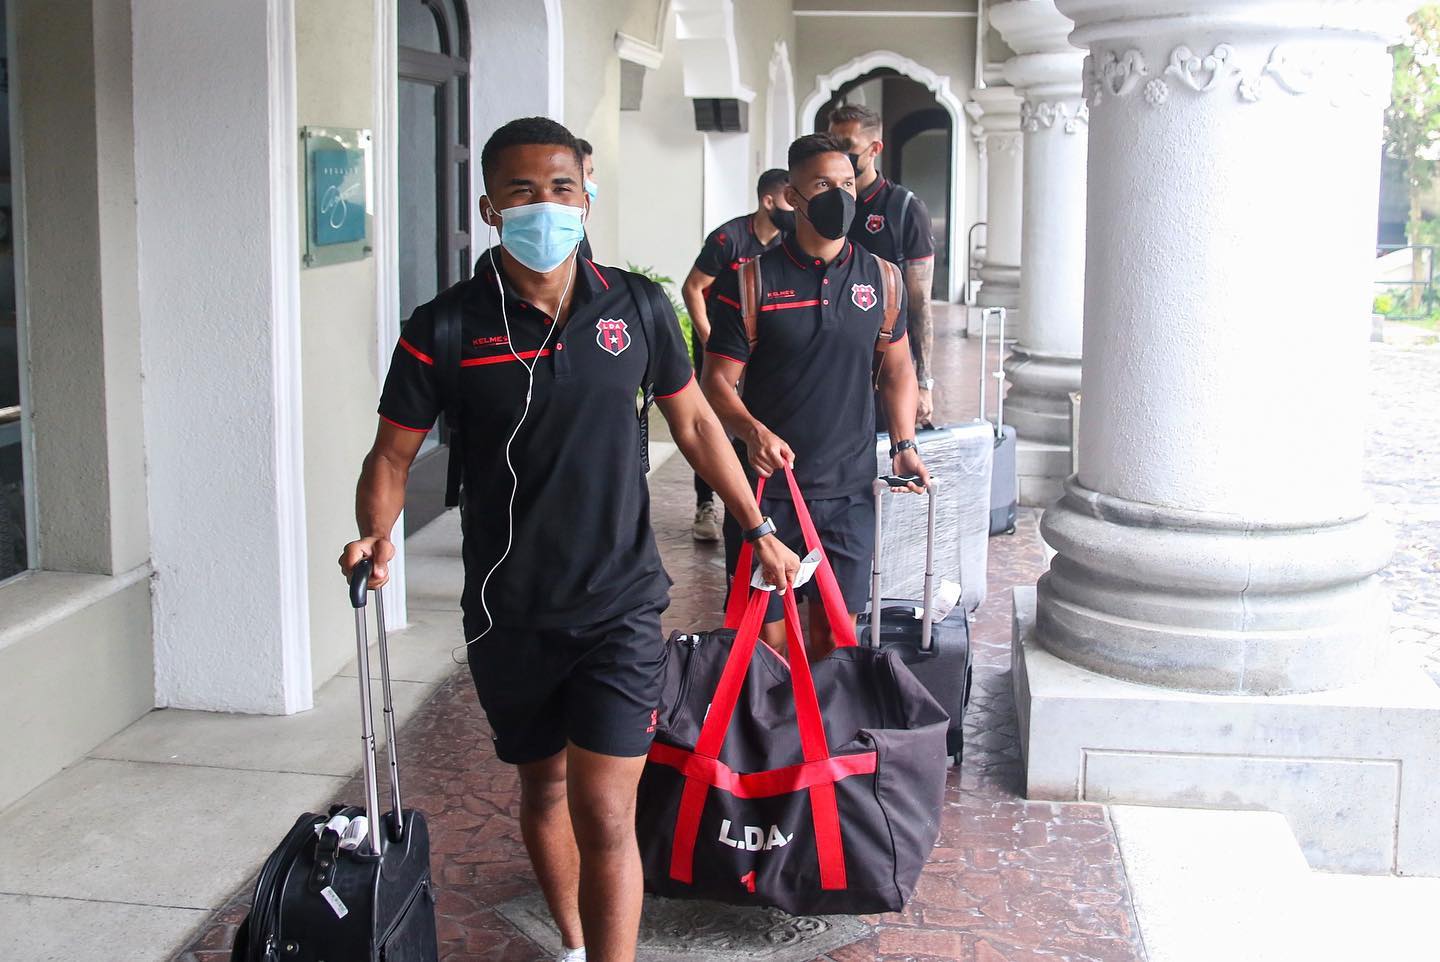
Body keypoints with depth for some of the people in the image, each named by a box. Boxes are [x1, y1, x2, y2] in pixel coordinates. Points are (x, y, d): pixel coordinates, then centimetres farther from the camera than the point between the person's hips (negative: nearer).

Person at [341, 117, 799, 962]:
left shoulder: (638, 306, -3)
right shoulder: (446, 328, -8)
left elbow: (694, 423, 10)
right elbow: (393, 454, -1)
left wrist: (760, 531, 13)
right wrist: (377, 536, -22)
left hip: (620, 604, -1)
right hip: (510, 611, 1)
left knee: (604, 816, -8)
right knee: (543, 785, 19)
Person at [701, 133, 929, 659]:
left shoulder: (881, 278, 6)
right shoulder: (749, 280, -4)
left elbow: (897, 365, 18)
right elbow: (717, 380, -4)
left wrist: (905, 445, 7)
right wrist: (754, 432, -22)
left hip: (850, 490, 3)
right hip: (766, 484, -2)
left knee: (836, 636, 7)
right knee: (765, 637, 2)